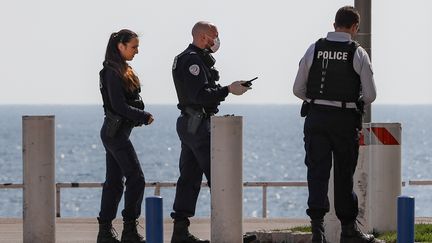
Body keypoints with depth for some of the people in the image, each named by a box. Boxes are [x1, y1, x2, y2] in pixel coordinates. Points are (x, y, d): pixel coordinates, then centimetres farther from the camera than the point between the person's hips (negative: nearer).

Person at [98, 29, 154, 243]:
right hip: (116, 131, -10)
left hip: (114, 131, 10)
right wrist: (144, 117, -12)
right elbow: (119, 106, -20)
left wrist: (141, 116, 1)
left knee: (114, 181, 10)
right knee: (136, 178, -9)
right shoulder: (113, 73, -15)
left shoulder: (123, 71, 15)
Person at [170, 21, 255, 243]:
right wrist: (228, 90, -21)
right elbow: (200, 95, -24)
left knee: (189, 178, 9)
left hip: (187, 123, 11)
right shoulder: (193, 60, -14)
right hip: (198, 124, -11)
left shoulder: (183, 58, 20)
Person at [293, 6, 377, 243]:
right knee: (344, 175, 10)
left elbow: (298, 89, 4)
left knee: (317, 171, 0)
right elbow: (370, 95, -3)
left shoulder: (315, 49, 2)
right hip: (345, 120, -1)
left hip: (315, 117, 1)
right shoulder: (358, 53, -4)